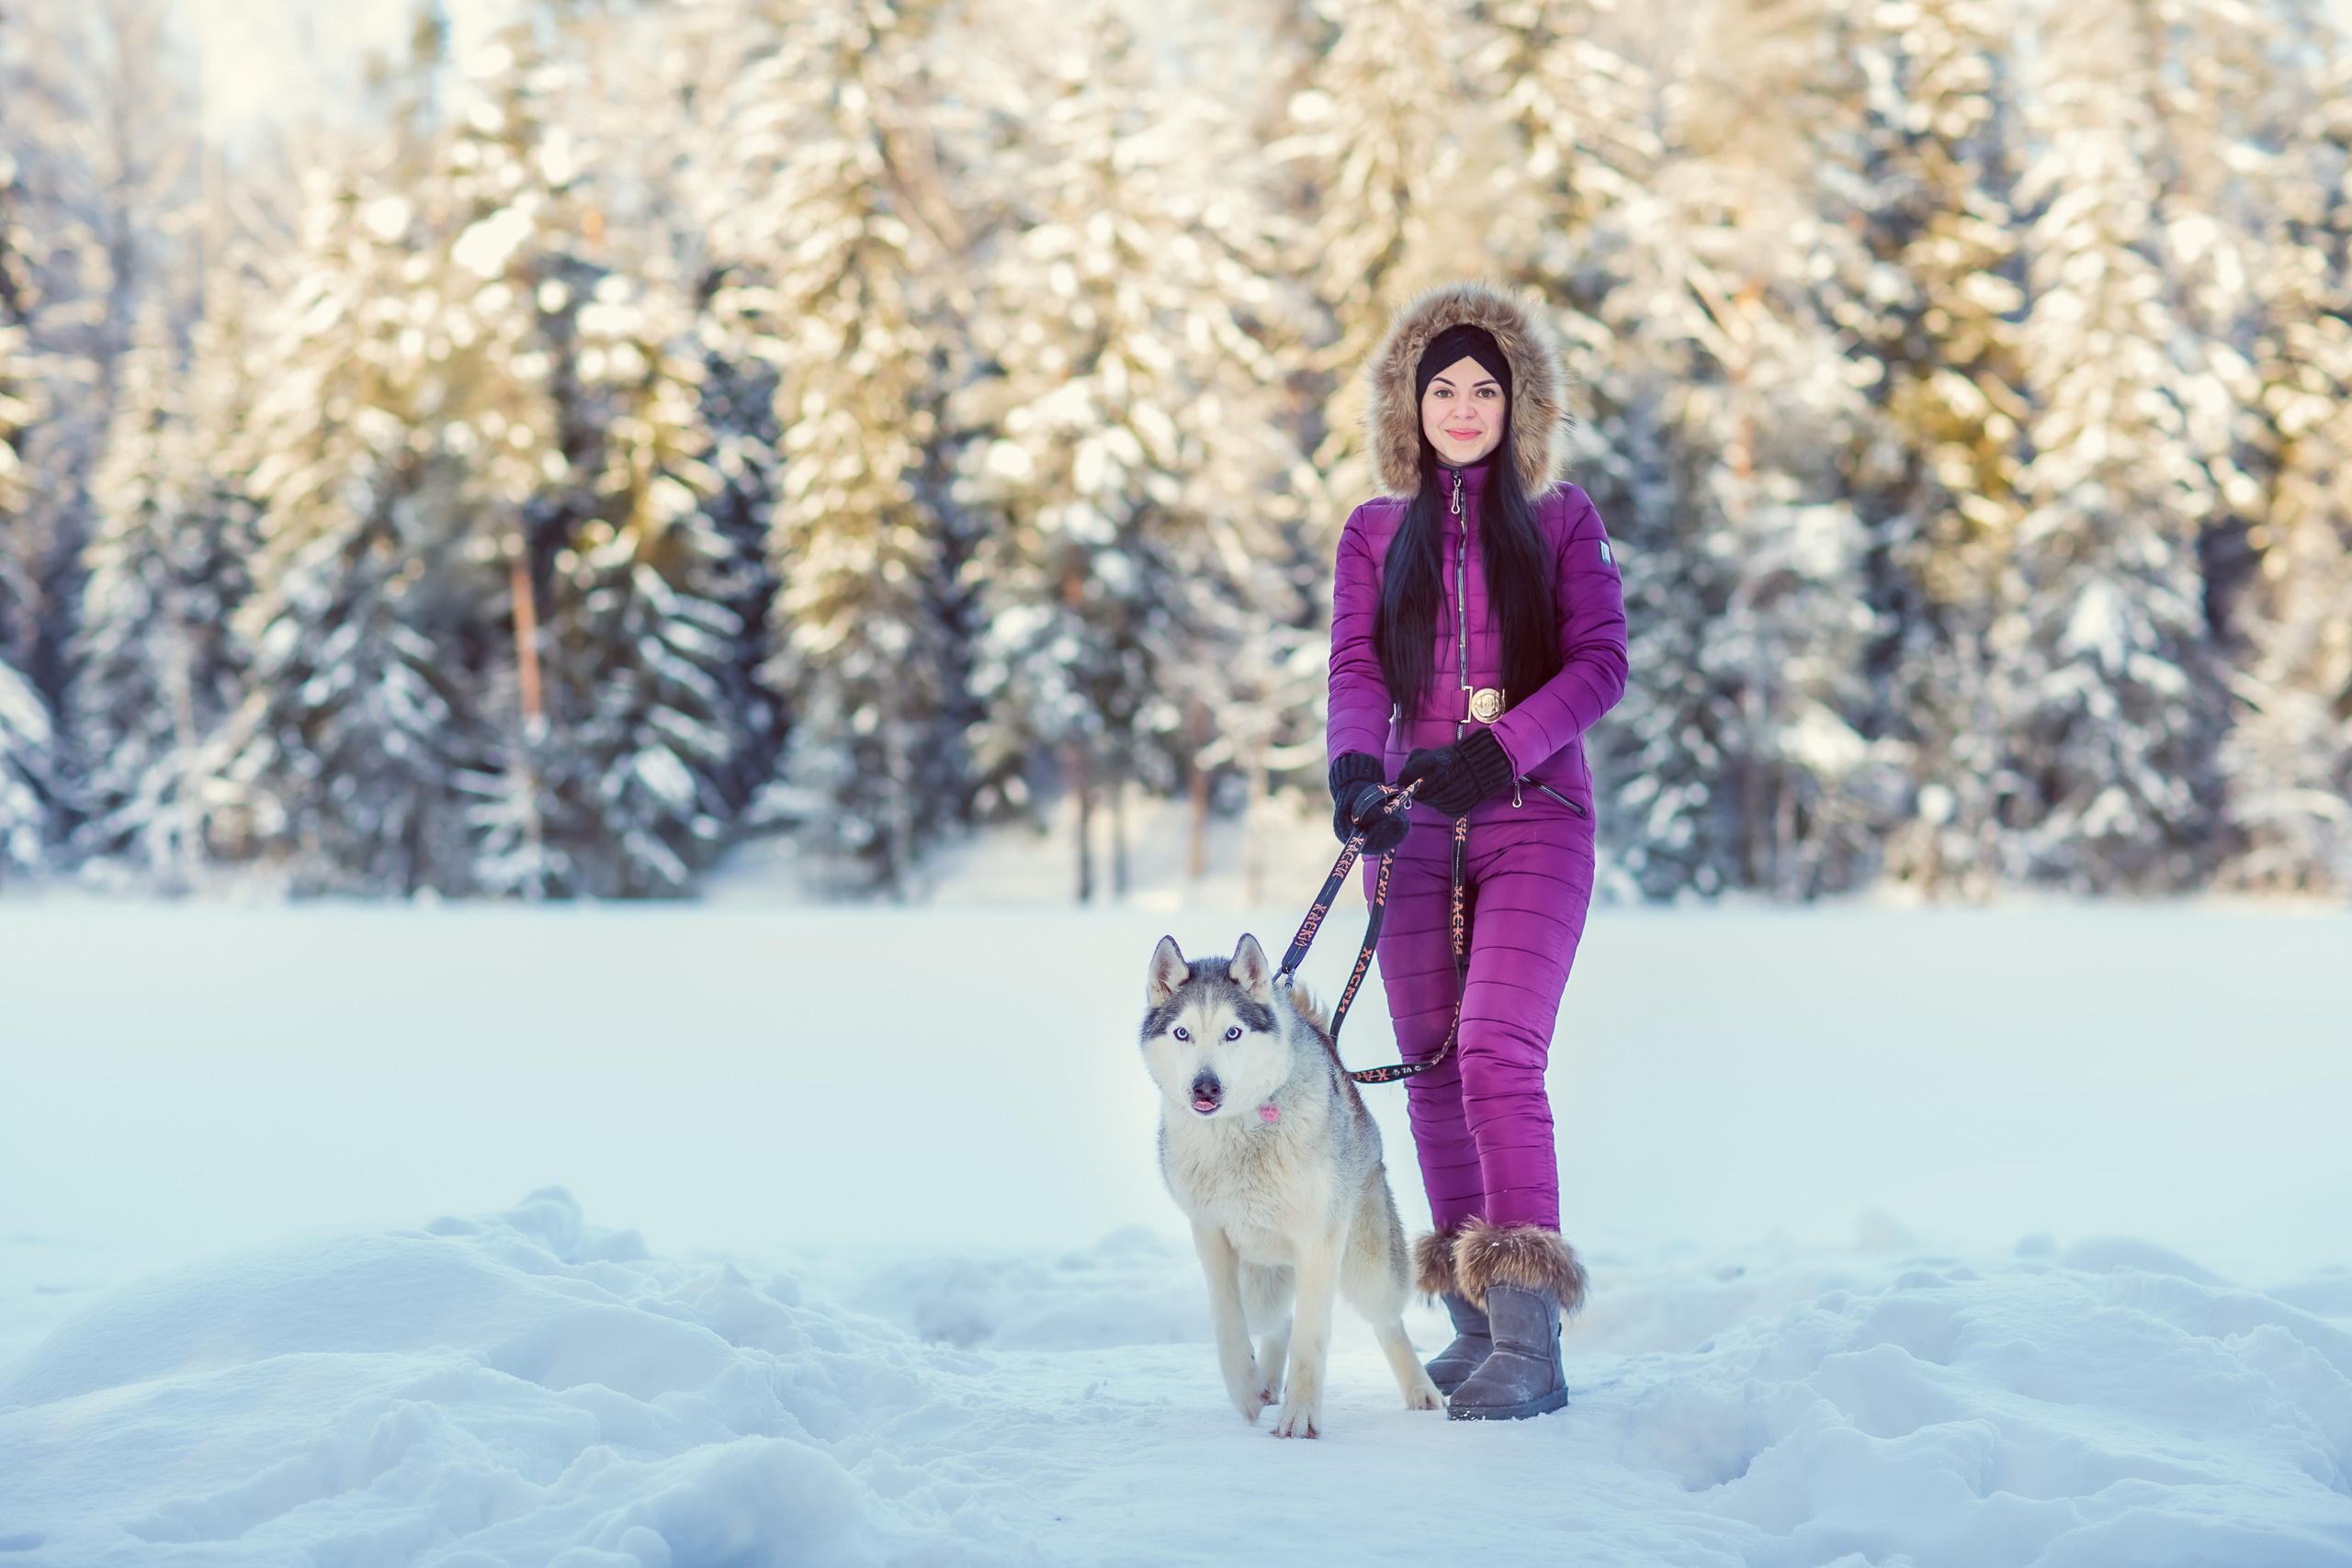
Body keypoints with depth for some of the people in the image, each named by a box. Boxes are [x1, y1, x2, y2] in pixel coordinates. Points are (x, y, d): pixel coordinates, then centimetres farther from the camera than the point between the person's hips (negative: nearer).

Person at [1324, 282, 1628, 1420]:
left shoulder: (1562, 521, 8)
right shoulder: (1376, 535, 13)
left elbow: (1600, 662, -3)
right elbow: (1357, 670, 0)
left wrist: (1500, 748, -18)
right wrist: (1355, 768, -21)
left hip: (1533, 820, -3)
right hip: (1416, 828, 3)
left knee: (1497, 1053, -19)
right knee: (1432, 1069, 3)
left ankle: (1530, 1339, -22)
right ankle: (1473, 1321, 13)